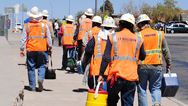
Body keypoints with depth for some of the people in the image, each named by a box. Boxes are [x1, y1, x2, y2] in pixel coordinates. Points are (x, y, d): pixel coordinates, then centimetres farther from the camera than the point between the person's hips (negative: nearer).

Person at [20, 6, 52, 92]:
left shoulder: (27, 26, 0)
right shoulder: (44, 25, 2)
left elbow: (23, 39, 3)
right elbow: (48, 37, 8)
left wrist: (21, 50, 11)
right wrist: (50, 47, 20)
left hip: (30, 49, 0)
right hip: (41, 49, 0)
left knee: (31, 68, 7)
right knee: (42, 66, 10)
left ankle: (32, 87, 8)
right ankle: (40, 79, -17)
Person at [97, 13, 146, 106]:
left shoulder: (113, 37, 2)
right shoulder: (138, 39, 8)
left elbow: (106, 58, -3)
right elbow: (143, 57, 16)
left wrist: (101, 74, 0)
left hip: (116, 75, -2)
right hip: (131, 77, 2)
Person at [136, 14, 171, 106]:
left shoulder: (138, 36, -3)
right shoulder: (160, 34, 7)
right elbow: (166, 51, 10)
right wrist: (168, 64, 18)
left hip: (142, 66, -2)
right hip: (157, 66, 2)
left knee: (142, 89, 9)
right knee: (155, 87, 11)